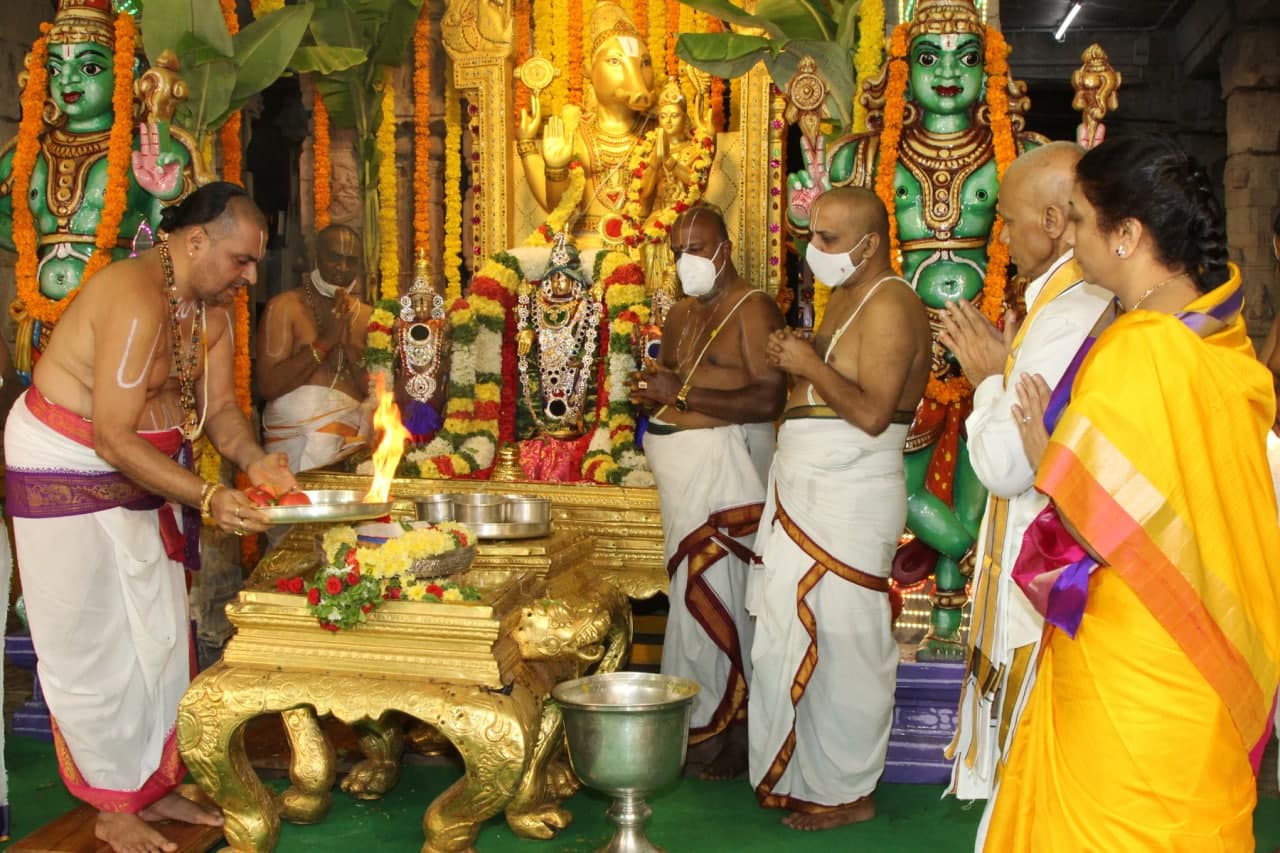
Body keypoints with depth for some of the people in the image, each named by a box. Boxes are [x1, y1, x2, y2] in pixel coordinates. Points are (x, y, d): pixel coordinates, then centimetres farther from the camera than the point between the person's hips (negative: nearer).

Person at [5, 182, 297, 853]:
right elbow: (113, 440, -30)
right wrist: (208, 499, -35)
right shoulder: (137, 300, -29)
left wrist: (254, 460, -18)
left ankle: (154, 785, 25)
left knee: (160, 636, 11)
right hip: (65, 475, -8)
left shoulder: (212, 306, -1)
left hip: (140, 472, 9)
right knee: (92, 647, 1)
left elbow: (218, 407, 2)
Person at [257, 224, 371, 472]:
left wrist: (349, 344, -8)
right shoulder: (284, 307, 1)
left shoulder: (365, 315, 14)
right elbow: (267, 386, -9)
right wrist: (325, 341, -11)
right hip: (295, 438, -4)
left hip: (353, 439, 4)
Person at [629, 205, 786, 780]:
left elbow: (770, 399, -19)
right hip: (682, 467, 8)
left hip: (727, 466, -8)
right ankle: (705, 718, 18)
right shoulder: (680, 313, 17)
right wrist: (651, 389, 4)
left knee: (717, 597, -7)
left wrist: (684, 394, -23)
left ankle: (735, 736, 3)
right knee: (694, 592, 10)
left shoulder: (752, 309, -10)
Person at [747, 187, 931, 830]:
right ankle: (800, 775, 25)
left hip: (850, 495, -10)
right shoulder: (846, 298, 18)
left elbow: (872, 412, -21)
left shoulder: (890, 305, -13)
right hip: (803, 489, 10)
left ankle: (848, 793, 11)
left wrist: (812, 365, -16)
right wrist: (797, 357, 8)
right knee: (793, 637, 13)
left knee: (844, 644, -1)